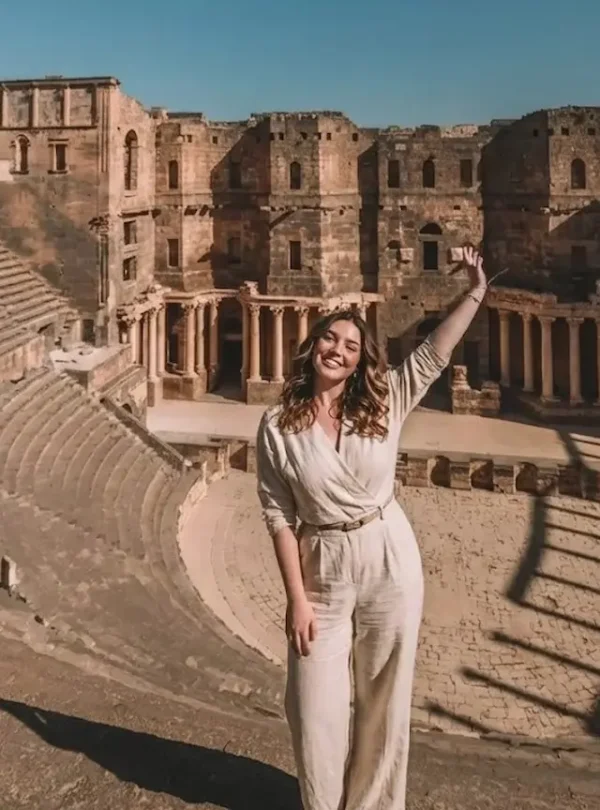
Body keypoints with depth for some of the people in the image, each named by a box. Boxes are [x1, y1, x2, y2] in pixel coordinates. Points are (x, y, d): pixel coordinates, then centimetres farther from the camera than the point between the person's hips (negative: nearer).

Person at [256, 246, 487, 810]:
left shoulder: (382, 406, -2)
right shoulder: (277, 426, -7)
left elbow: (432, 356, -5)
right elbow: (279, 516, -8)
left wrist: (475, 294, -14)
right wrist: (296, 598, -10)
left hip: (391, 564, 1)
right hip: (323, 572, -1)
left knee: (383, 701, 13)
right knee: (317, 709, 7)